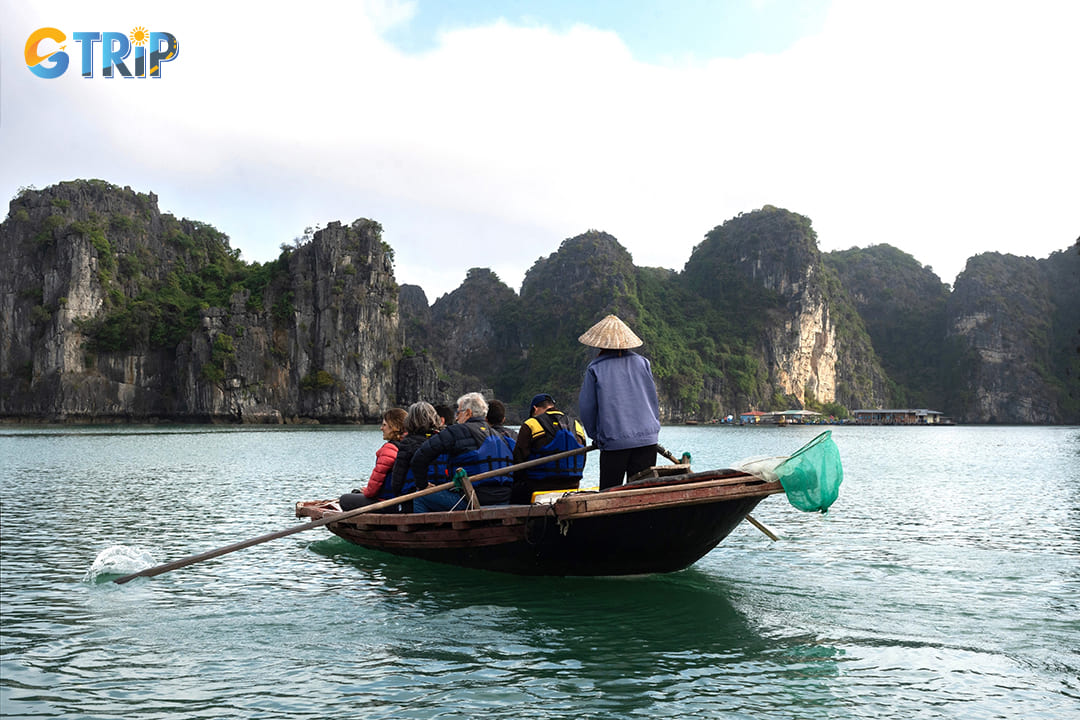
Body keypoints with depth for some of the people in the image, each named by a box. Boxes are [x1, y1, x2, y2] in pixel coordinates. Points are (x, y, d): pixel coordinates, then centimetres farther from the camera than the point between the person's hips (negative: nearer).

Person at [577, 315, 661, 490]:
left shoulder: (595, 368, -2)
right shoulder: (642, 362, 7)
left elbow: (586, 407, 2)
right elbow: (653, 400, 12)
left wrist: (595, 436, 15)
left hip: (613, 441, -3)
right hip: (647, 438, 3)